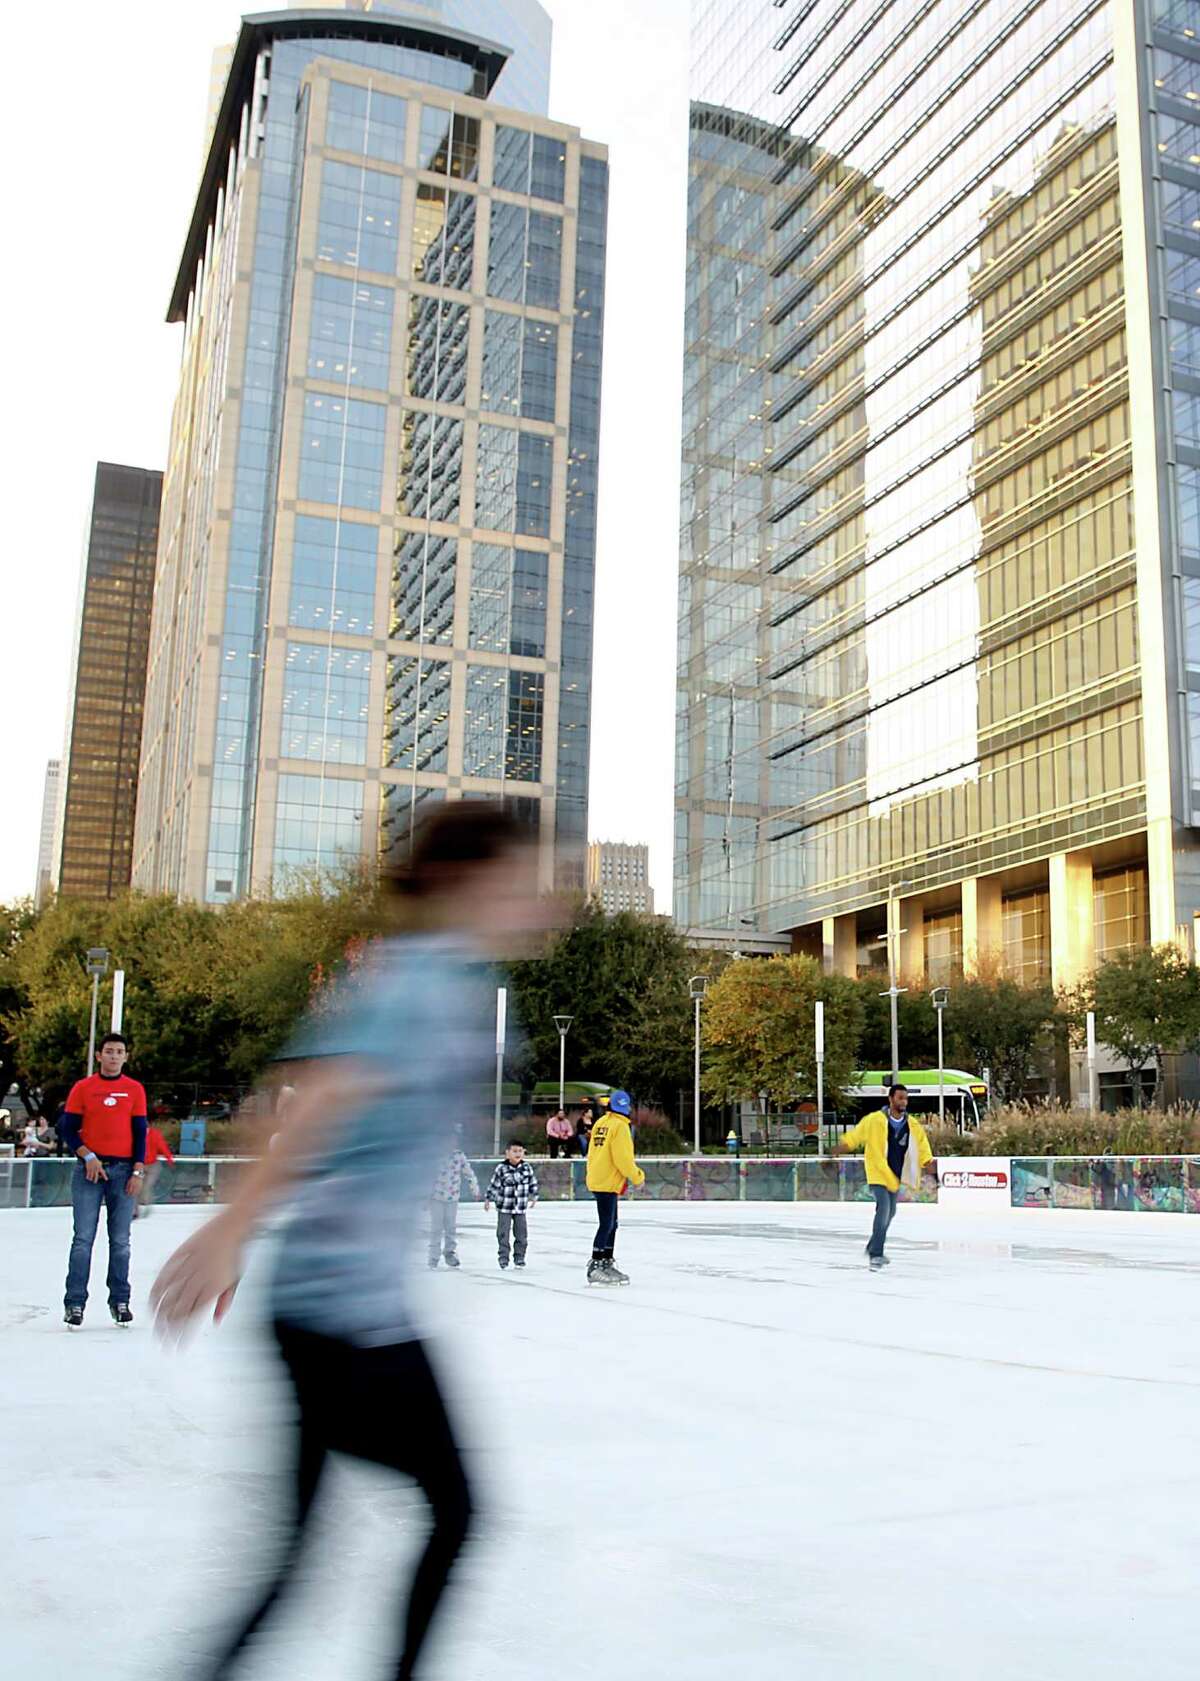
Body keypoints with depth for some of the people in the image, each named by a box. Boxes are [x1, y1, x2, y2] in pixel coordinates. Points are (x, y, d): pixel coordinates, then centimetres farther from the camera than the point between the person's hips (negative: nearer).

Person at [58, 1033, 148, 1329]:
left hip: (123, 1170, 1)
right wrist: (88, 1156, -10)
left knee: (120, 1241, 3)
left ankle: (120, 1302, 9)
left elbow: (140, 1133, 6)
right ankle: (75, 1304, 1)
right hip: (89, 1169, -1)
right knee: (83, 1239, -3)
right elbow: (68, 1128, 4)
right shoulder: (82, 1088, 5)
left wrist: (138, 1171, -2)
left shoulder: (134, 1090, 7)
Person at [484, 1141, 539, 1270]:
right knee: (503, 1234, 1)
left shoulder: (526, 1167, -3)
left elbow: (533, 1182, 10)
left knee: (521, 1234, 7)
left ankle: (519, 1257, 19)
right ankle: (503, 1259, 9)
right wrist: (488, 1200, -1)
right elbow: (494, 1184, -5)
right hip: (504, 1207, -3)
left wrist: (534, 1197, 13)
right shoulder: (501, 1168, -11)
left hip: (521, 1208, 3)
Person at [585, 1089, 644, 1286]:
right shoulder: (620, 1126, -14)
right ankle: (595, 1267, -6)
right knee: (606, 1224, -6)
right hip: (607, 1183, -9)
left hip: (597, 1179, 9)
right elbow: (622, 1158, -17)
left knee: (611, 1224, 16)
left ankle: (607, 1264, 23)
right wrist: (637, 1177, -4)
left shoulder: (601, 1123, 12)